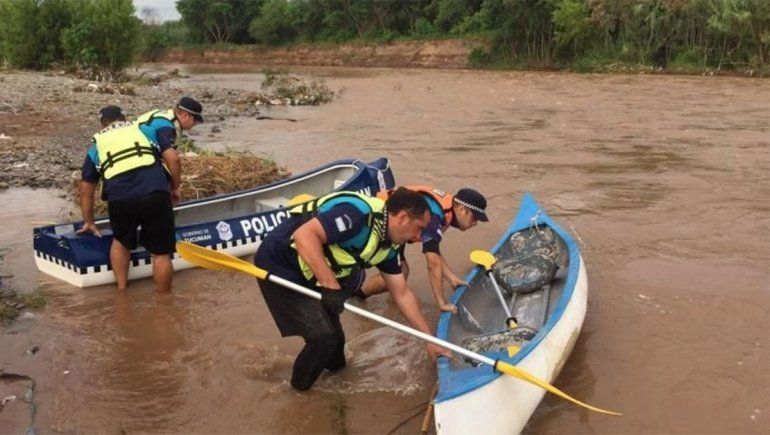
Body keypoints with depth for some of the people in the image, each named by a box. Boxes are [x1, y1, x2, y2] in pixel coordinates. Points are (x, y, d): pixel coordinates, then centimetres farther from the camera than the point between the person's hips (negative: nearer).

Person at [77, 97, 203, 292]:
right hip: (153, 193, -2)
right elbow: (172, 159, 6)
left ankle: (121, 291, 35)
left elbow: (86, 189, 34)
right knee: (161, 253, 13)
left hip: (118, 197, 2)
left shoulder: (97, 144, 31)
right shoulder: (159, 124, 24)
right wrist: (175, 188, 21)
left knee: (121, 241, 32)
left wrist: (88, 222, 46)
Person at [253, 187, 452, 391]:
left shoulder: (388, 244, 3)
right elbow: (304, 235, -35)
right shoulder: (360, 213, -27)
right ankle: (301, 387, 17)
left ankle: (334, 366, 42)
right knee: (324, 335, -8)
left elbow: (402, 295, 10)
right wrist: (331, 286, -32)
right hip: (279, 266, -10)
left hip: (308, 271, 10)